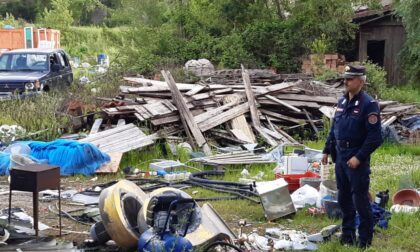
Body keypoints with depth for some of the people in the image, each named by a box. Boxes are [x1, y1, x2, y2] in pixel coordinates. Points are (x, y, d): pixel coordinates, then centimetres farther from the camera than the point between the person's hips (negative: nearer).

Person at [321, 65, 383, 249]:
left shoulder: (368, 104, -14)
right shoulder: (342, 102, 10)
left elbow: (374, 137, -18)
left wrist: (359, 157, -21)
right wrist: (327, 150, 14)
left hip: (356, 159, -8)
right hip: (340, 157, 8)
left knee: (360, 200, -2)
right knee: (344, 199, 16)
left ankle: (365, 240, 9)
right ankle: (347, 234, 29)